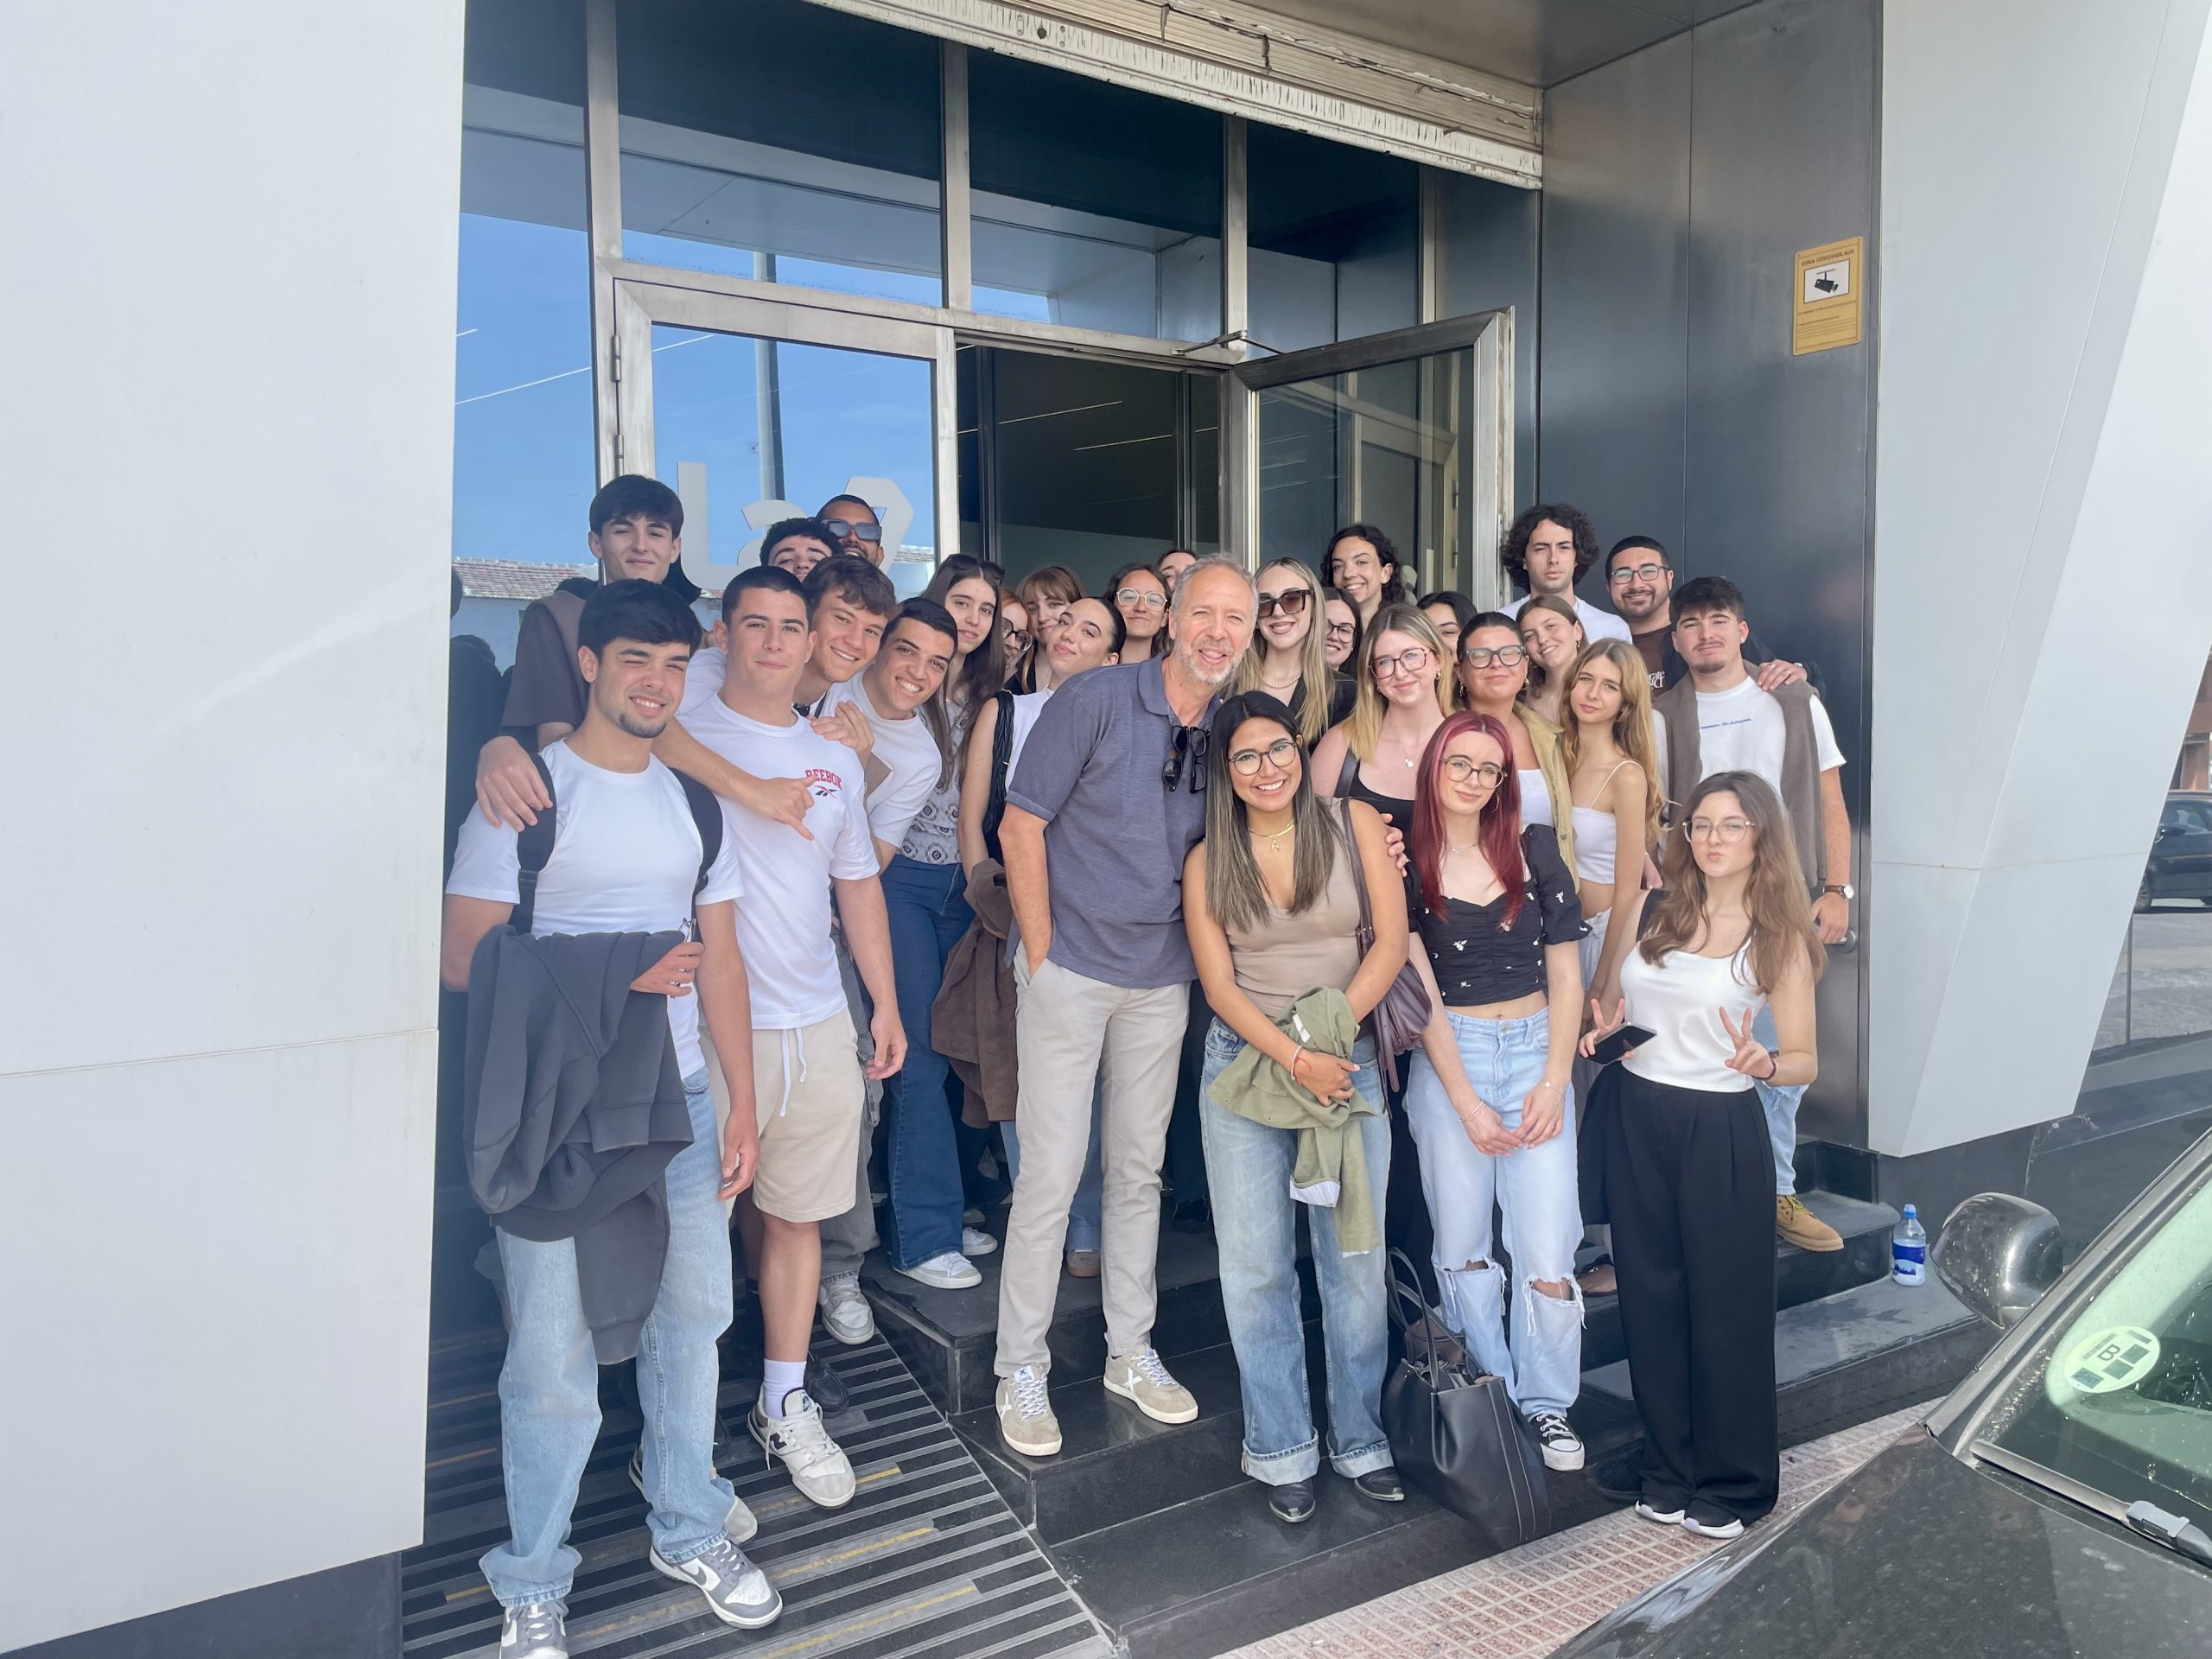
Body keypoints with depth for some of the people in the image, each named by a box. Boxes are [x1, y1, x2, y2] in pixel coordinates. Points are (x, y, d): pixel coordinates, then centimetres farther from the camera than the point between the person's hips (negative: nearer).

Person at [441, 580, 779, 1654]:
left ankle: (689, 1532, 33)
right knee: (552, 1350, 3)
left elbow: (720, 962, 10)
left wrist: (742, 1107, 6)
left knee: (693, 1315, 13)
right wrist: (612, 978, -21)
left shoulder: (694, 802, 10)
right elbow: (463, 957, -11)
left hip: (680, 1103, 5)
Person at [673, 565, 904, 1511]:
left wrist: (886, 1004, 17)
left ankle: (785, 1407, 28)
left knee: (797, 1216, 12)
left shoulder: (835, 759, 14)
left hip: (818, 1025, 5)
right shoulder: (680, 733, -2)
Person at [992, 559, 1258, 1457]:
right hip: (1071, 968, -4)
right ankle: (1021, 1368, 17)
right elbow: (1021, 828, -11)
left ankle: (1131, 1351, 31)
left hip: (1163, 978, 5)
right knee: (1052, 1172, -1)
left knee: (1140, 1168, 15)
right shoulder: (1096, 698, -12)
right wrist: (1042, 956, -11)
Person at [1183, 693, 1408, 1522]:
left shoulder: (1355, 824, 1)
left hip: (1348, 1057, 0)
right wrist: (1294, 1060, -14)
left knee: (1355, 1257, 4)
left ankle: (1360, 1439, 22)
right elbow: (1219, 984, -2)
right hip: (1243, 1063, 0)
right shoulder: (1207, 861, 2)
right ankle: (1281, 1449, 18)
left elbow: (1390, 942, -3)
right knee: (1257, 1263, 4)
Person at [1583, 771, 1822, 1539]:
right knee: (1652, 1298, 10)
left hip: (1719, 1131, -4)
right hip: (1637, 1118, 4)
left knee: (1724, 1307, 5)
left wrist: (1762, 1062, -25)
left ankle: (1732, 1483, 23)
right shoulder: (1660, 912, 7)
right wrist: (1604, 1026, 0)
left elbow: (1805, 1063, -4)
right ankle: (1670, 1471, 26)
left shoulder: (1779, 938, -4)